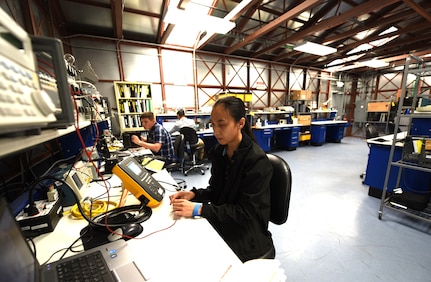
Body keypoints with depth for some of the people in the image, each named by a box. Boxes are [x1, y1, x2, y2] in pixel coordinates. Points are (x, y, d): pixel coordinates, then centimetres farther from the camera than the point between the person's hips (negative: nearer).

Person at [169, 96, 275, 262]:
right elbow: (215, 190, 6)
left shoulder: (257, 160, -23)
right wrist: (194, 194, -14)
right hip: (222, 222, 6)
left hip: (246, 234, -5)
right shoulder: (220, 151, -2)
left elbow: (245, 211, -21)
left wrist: (199, 209, -27)